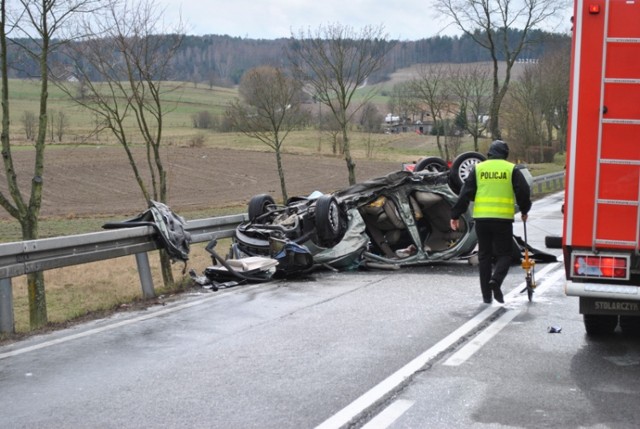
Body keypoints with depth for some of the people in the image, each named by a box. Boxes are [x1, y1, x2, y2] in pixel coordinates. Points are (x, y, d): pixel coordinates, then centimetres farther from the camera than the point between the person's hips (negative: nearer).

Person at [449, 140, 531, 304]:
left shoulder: (478, 168, 8)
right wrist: (524, 211, 18)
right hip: (503, 218, -2)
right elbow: (523, 192, 1)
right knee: (504, 254, 7)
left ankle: (486, 295, 12)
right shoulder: (511, 169, 3)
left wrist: (456, 215, 7)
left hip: (481, 218, 2)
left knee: (484, 255, 10)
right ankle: (496, 280, -21)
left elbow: (465, 193, 4)